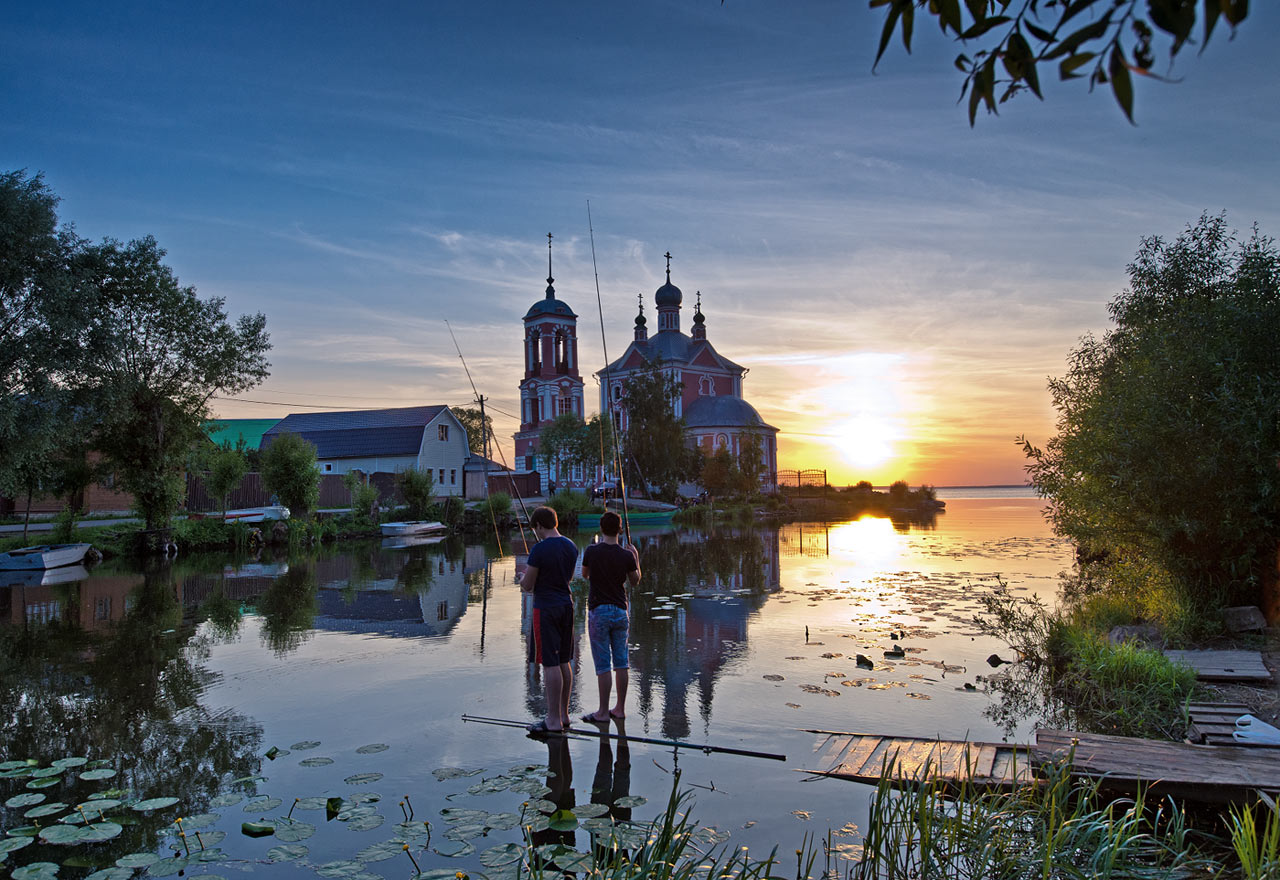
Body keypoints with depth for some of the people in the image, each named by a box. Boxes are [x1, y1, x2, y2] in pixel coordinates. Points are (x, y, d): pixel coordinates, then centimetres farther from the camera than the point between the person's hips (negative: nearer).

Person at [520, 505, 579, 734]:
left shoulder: (540, 549, -16)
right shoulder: (570, 546, 7)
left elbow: (527, 586, -12)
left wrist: (525, 576, 11)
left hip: (546, 609, -8)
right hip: (566, 605, 8)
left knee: (550, 664, -3)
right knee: (564, 662, 14)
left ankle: (554, 720, 2)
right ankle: (563, 715, 22)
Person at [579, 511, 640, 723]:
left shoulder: (591, 551, -11)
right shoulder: (627, 556, -7)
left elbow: (584, 574, 8)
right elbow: (635, 581, 9)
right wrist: (636, 558, 20)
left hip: (598, 612, -3)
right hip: (620, 611, 3)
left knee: (603, 665, 1)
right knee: (621, 662, 10)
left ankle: (603, 713, 6)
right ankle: (620, 708, 18)